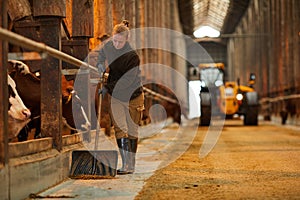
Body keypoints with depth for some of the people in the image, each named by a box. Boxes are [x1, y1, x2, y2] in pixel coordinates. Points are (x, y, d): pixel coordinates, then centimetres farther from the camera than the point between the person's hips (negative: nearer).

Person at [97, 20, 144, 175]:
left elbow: (127, 80, -24)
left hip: (132, 96, -4)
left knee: (132, 130, 7)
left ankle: (131, 165, 17)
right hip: (115, 97, 4)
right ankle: (126, 165, -11)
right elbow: (100, 56, 16)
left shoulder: (132, 56, -23)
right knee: (120, 128, -8)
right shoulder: (108, 46, -6)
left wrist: (109, 87, -25)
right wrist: (102, 68, -2)